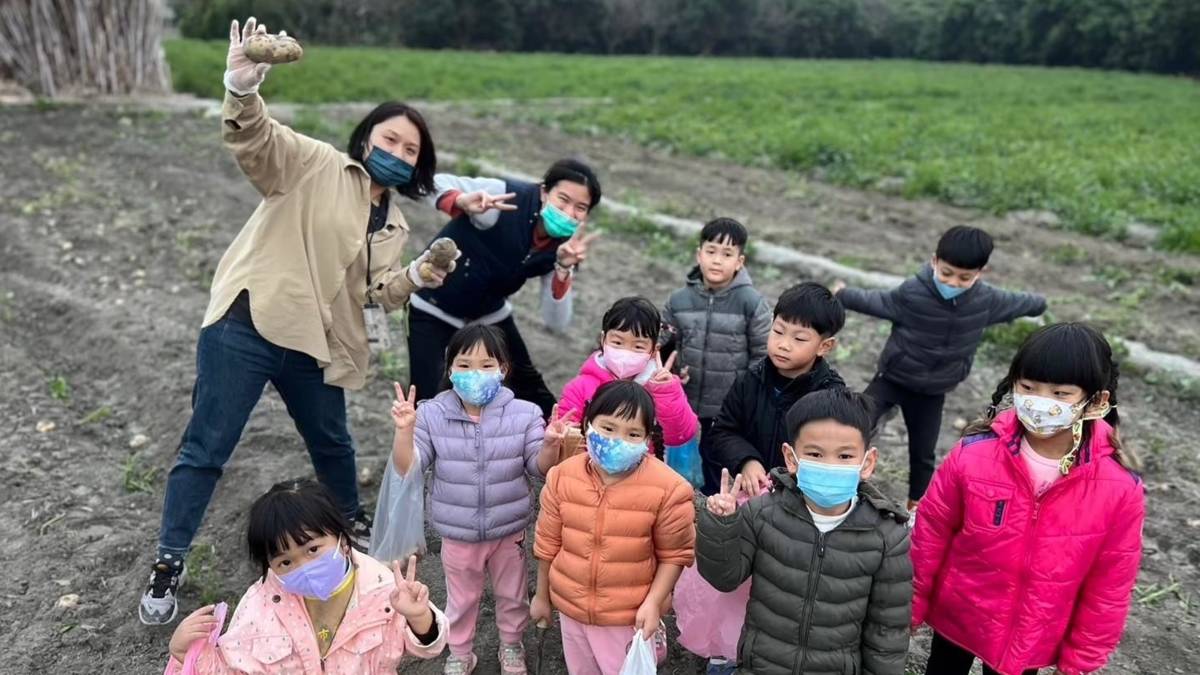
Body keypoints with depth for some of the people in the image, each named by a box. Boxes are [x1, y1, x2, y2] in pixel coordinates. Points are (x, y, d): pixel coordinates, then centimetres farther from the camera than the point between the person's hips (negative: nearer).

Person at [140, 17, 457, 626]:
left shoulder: (392, 222, 14)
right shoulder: (318, 166, -4)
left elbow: (377, 293, 10)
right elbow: (254, 139, -20)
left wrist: (417, 277, -8)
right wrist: (242, 89, -40)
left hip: (314, 347, 6)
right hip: (245, 327, -5)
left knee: (332, 442, 21)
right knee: (207, 447, 2)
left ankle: (351, 519, 47)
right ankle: (168, 565, 18)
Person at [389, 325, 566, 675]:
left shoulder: (524, 414, -15)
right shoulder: (432, 415, -14)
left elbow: (540, 468, -13)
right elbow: (407, 469, -14)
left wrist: (550, 445, -35)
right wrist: (404, 430, -31)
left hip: (509, 531, 0)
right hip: (457, 534, 0)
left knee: (512, 595, 23)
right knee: (461, 599, 23)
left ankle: (511, 646, 51)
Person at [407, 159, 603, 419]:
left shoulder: (566, 245, -14)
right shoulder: (507, 197, -29)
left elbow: (556, 322, -18)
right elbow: (436, 183, -27)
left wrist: (564, 268, -33)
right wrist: (462, 202, -49)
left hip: (489, 314, 5)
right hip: (434, 309, -5)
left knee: (529, 385, 15)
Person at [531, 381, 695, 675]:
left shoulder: (667, 488, -21)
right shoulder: (563, 476, -11)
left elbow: (674, 554, -10)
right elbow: (548, 543, 1)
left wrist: (653, 603, -18)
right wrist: (542, 596, 9)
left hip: (630, 616, -3)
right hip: (571, 608, 4)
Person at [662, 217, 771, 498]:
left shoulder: (752, 302, -10)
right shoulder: (679, 300, -3)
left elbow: (762, 356, -6)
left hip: (731, 412, -3)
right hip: (685, 406, 3)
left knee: (718, 475, 12)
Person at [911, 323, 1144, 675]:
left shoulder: (1121, 487, -21)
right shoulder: (973, 455, -23)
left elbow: (1109, 585, -8)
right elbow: (931, 532, -9)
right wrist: (912, 604, 1)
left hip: (1033, 639, 0)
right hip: (957, 615, 0)